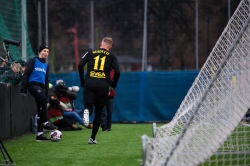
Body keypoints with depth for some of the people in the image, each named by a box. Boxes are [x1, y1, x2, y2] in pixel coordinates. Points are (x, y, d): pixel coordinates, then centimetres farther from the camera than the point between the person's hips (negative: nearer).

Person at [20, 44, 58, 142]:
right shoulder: (33, 61, 1)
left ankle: (40, 134, 6)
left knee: (41, 110, 4)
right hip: (33, 84, -7)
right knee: (43, 99, -32)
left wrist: (46, 93, 22)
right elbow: (26, 74, -5)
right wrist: (23, 89, -13)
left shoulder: (46, 65, 21)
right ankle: (45, 123, -30)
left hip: (41, 86, 7)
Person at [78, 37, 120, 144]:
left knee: (88, 105, 2)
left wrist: (82, 81, 10)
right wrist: (113, 85, 14)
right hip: (103, 86, 0)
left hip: (89, 84, 0)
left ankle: (87, 110, -37)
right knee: (98, 112, 11)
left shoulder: (91, 53, 12)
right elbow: (117, 72, -2)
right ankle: (92, 138, 12)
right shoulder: (112, 56, 10)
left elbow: (80, 65, 1)